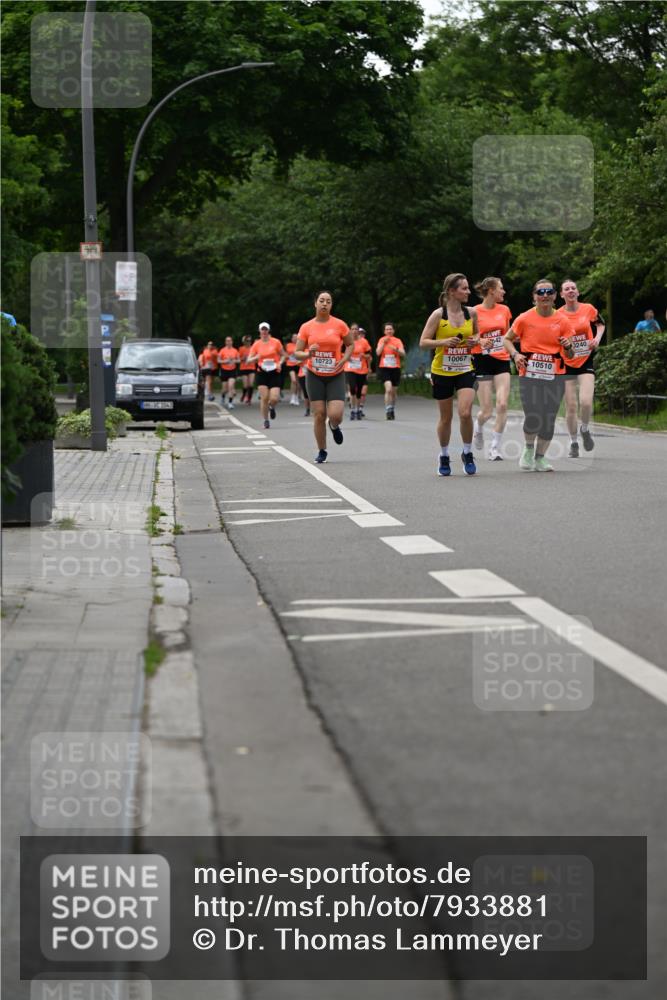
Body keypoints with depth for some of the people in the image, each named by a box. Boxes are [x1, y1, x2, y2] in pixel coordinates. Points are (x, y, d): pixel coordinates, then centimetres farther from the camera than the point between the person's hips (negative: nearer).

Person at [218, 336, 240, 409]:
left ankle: (230, 402, -10)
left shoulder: (235, 351, 3)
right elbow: (218, 360, -1)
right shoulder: (222, 350, -2)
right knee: (225, 389, 6)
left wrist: (235, 361, -11)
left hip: (232, 371, 1)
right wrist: (225, 361, -18)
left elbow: (239, 360, 10)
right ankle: (222, 396, 40)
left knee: (231, 386, -15)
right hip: (224, 370, -1)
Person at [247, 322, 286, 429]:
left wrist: (280, 363, -8)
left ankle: (272, 407, 27)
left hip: (275, 373, -1)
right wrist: (256, 358, -17)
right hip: (262, 373, 1)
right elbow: (249, 360, 4)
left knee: (274, 398, -10)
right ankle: (265, 421, 5)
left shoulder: (276, 342, 1)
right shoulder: (256, 344, 2)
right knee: (264, 398, -8)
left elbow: (283, 355, 11)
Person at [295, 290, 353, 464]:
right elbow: (297, 353, 2)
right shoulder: (306, 327, -2)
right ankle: (322, 451, 14)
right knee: (319, 415, -2)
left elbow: (350, 344, 12)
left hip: (336, 376, -1)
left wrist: (343, 360, -5)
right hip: (314, 376, 1)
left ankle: (334, 426, 25)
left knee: (335, 415, -13)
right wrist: (308, 354, -20)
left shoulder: (339, 325, -4)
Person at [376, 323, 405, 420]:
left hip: (395, 368, 2)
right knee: (388, 389, -20)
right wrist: (384, 343, -17)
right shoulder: (382, 340, 4)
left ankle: (392, 411, 26)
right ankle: (388, 411, -18)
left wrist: (396, 349, -23)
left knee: (393, 392, 9)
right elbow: (378, 353, -7)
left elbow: (403, 354, -6)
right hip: (384, 368, -2)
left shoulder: (398, 341, 4)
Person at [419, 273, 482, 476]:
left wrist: (475, 340, -3)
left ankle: (467, 453, 4)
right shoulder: (438, 315, -8)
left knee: (465, 413, -16)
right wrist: (444, 341, -21)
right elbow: (423, 343, -7)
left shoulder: (471, 313, 1)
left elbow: (476, 333, 20)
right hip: (442, 372, -1)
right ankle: (444, 456, 27)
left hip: (465, 370, 2)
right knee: (445, 418, 7)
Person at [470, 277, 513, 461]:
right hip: (482, 361, -4)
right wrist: (479, 342, -18)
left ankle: (495, 448, -3)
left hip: (501, 361, 4)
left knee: (502, 405, -12)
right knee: (487, 411, -2)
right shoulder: (475, 312, -6)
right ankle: (478, 426, 35)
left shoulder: (504, 310, 8)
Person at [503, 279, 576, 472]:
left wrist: (568, 347, -15)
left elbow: (570, 356, 8)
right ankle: (528, 449, 17)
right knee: (532, 416, -12)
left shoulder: (562, 321, 3)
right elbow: (507, 339, 12)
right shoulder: (525, 319, -1)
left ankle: (540, 457, 17)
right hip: (529, 374, -2)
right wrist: (515, 354, -7)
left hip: (555, 376, 2)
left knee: (549, 418, 0)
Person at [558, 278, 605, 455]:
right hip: (567, 363, 0)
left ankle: (585, 429, 13)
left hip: (586, 361, 0)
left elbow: (600, 324, 16)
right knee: (570, 406, 2)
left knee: (586, 402, -18)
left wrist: (597, 338, -2)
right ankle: (573, 442, 20)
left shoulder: (589, 309, -2)